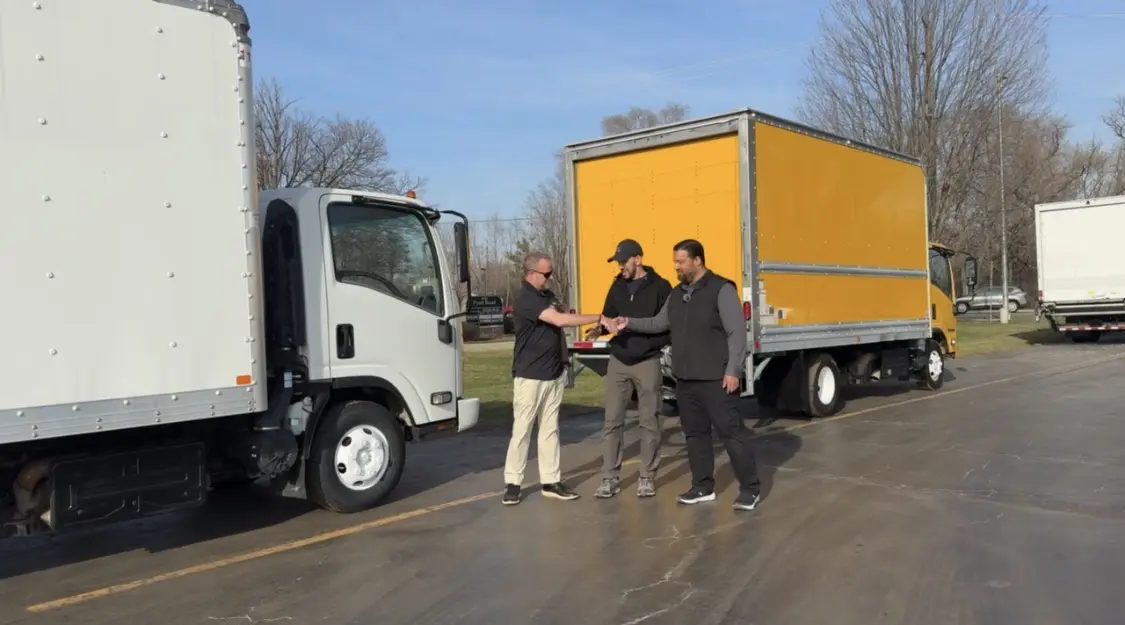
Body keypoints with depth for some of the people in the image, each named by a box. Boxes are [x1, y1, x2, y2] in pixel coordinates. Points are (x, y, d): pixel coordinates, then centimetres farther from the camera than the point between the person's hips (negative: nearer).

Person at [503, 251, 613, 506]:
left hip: (554, 373, 8)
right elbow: (560, 320, -27)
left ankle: (551, 481, 14)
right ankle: (513, 483, 6)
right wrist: (599, 318, -26)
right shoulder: (526, 299, -17)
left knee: (550, 429, 10)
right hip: (530, 376, -8)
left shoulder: (548, 295, 11)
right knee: (521, 430, -2)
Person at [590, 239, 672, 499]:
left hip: (648, 362, -4)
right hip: (618, 361, 4)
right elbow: (609, 317, 15)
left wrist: (656, 347, -18)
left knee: (649, 422, 5)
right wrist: (601, 327, -7)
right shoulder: (618, 286, 10)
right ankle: (610, 478, 9)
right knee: (612, 420, 3)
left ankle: (647, 477, 15)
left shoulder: (659, 287, -4)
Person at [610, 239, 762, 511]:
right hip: (684, 379, 8)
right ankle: (703, 486, 25)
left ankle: (750, 488, 6)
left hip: (715, 379, -8)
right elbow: (659, 323, 20)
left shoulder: (721, 289, -9)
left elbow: (737, 332, -13)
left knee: (731, 431, -3)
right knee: (695, 432, 13)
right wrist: (629, 322, 7)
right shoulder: (677, 294, 14)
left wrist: (732, 370, -17)